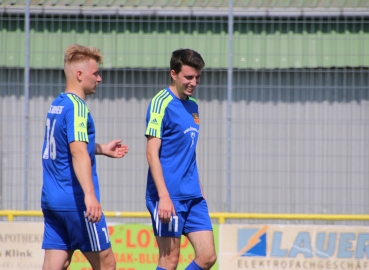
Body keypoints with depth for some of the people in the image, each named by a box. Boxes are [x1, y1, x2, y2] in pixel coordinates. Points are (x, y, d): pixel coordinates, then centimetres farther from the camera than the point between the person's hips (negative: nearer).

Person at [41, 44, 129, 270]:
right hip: (75, 202, -8)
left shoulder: (56, 105, 14)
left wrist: (101, 149, 37)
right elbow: (78, 152, -26)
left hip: (51, 199, 8)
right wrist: (90, 195, -36)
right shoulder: (76, 107, -13)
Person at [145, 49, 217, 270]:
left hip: (193, 196, 8)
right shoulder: (161, 103, -10)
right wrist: (164, 196, -21)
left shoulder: (192, 106, 14)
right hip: (169, 196, -8)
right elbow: (152, 153, -15)